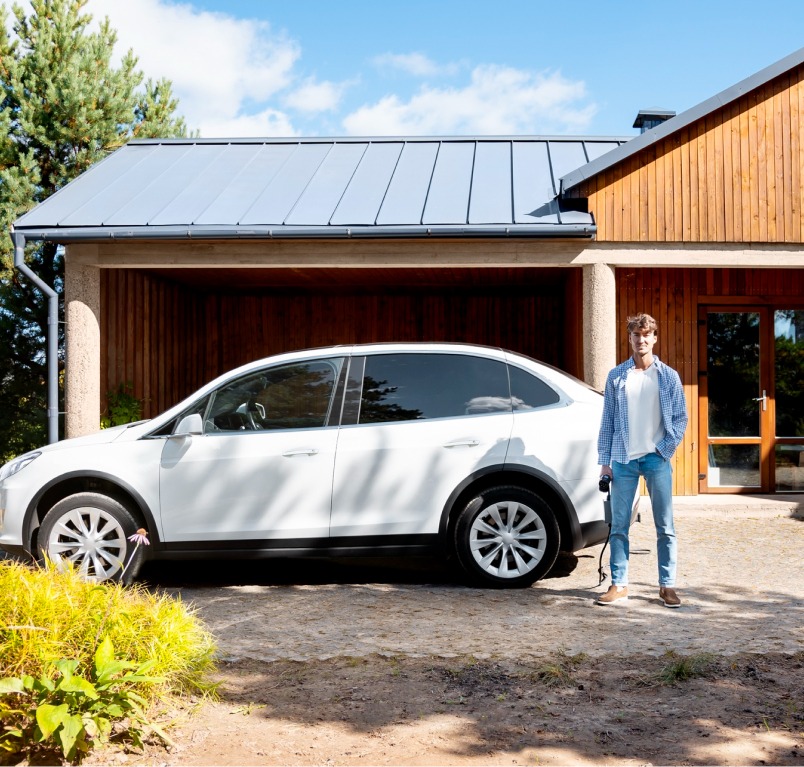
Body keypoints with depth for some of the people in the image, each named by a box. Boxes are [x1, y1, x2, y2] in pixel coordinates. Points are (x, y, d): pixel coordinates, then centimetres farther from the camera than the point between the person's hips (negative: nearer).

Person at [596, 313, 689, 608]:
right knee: (619, 526, 2)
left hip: (657, 459, -1)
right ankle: (619, 585, 10)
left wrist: (667, 447, -7)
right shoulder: (616, 376, 5)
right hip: (623, 460, 1)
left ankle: (667, 586, 12)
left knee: (665, 527, 3)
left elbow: (681, 417, 6)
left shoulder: (668, 376, 3)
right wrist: (604, 461, 2)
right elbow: (607, 420, 6)